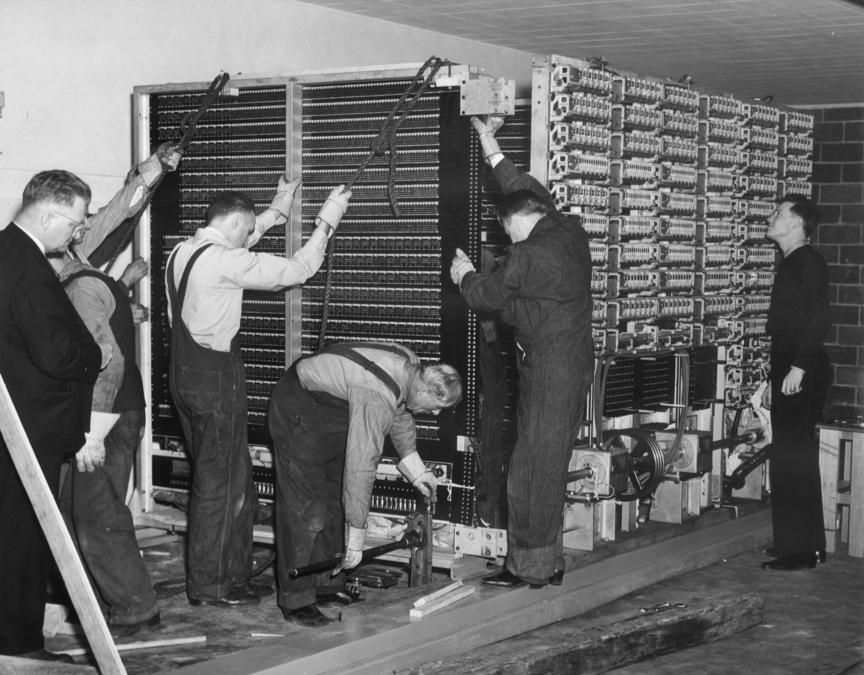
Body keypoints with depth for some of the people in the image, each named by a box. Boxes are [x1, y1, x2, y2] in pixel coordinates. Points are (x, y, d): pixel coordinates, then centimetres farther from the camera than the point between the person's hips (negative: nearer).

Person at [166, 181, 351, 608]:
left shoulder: (182, 252, 9)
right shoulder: (224, 261, -18)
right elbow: (296, 270, -14)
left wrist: (276, 211, 34)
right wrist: (327, 221, -2)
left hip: (185, 375, 9)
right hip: (216, 379, -9)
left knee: (232, 476, 17)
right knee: (218, 483, 1)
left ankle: (232, 574, 26)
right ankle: (209, 585, 10)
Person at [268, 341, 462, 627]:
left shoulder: (410, 364, -8)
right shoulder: (377, 399, -35)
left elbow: (400, 413, 14)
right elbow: (360, 467, -33)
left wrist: (416, 470, 20)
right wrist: (356, 539, -28)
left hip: (331, 417, 10)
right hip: (298, 410, -10)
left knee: (335, 500, 11)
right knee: (306, 507, -11)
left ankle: (327, 584, 19)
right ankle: (295, 600, -4)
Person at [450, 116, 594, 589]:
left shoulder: (527, 255, -16)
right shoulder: (571, 231, 7)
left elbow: (483, 296, -3)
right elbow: (530, 194, 24)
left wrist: (464, 273, 19)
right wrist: (492, 152, 31)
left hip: (547, 368, -9)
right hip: (577, 359, 9)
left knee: (531, 467, -2)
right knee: (551, 464, 14)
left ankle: (528, 564, 4)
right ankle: (549, 560, 21)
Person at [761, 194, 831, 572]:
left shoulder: (808, 261, -10)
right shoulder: (790, 265, 18)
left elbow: (820, 318, -20)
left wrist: (798, 367, -23)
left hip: (803, 373, -10)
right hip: (788, 371, 10)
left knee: (793, 459, -8)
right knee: (792, 459, 13)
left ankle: (801, 551, -3)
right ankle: (805, 544, 21)